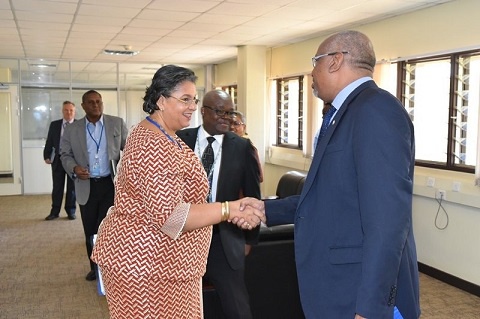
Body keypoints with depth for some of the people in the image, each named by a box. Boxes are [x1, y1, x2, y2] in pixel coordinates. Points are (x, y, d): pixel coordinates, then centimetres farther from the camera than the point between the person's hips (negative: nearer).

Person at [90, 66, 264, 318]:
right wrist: (230, 209, -26)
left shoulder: (150, 134, 12)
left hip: (146, 256, 10)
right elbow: (168, 215, -29)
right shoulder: (155, 147, -23)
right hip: (145, 263, -10)